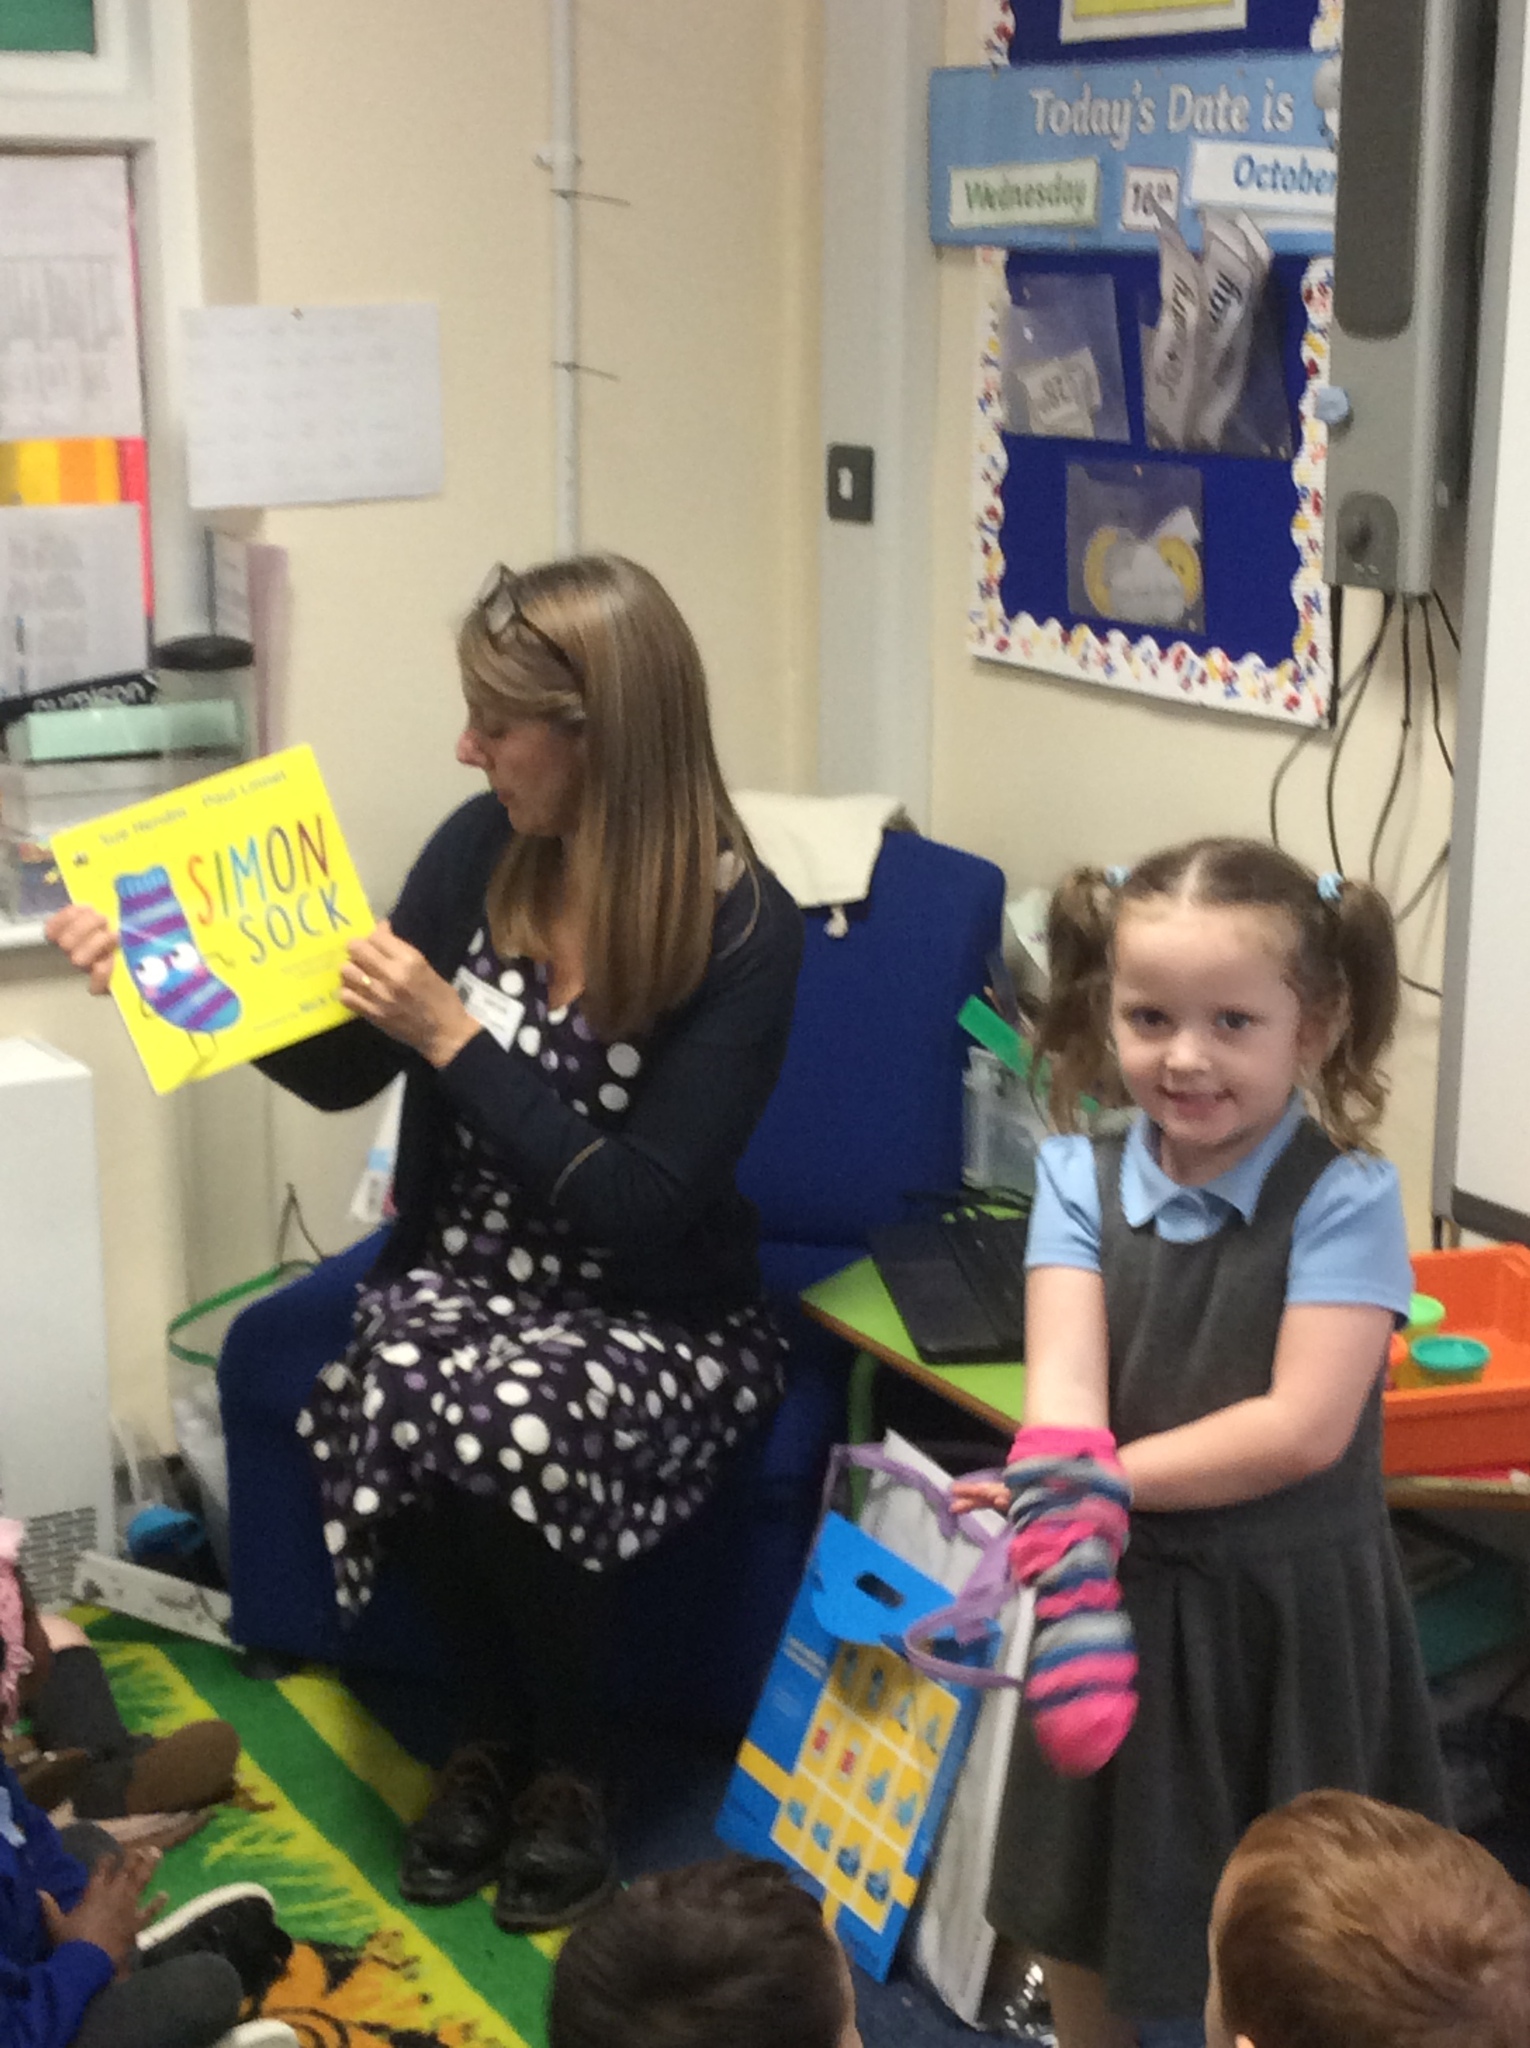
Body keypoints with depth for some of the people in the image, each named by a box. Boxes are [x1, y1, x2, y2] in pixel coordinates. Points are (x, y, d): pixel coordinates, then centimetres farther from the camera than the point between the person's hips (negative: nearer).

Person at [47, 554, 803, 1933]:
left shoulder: (744, 929, -17)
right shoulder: (482, 849, -3)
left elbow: (640, 1207, -21)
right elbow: (348, 1071, 8)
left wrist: (455, 1039, -22)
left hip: (660, 1321, -4)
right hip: (463, 1274, 4)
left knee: (519, 1423, -36)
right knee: (399, 1404, -31)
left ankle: (571, 1764, -4)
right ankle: (495, 1730, 0)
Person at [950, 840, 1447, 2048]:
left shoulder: (1346, 1198, -15)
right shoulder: (1080, 1179, -5)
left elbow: (1304, 1428, -20)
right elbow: (1062, 1392, -16)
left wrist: (1100, 1483, -19)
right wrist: (1075, 1571, -32)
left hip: (1286, 1618, -4)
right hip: (1125, 1605, 4)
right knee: (1080, 1939, 20)